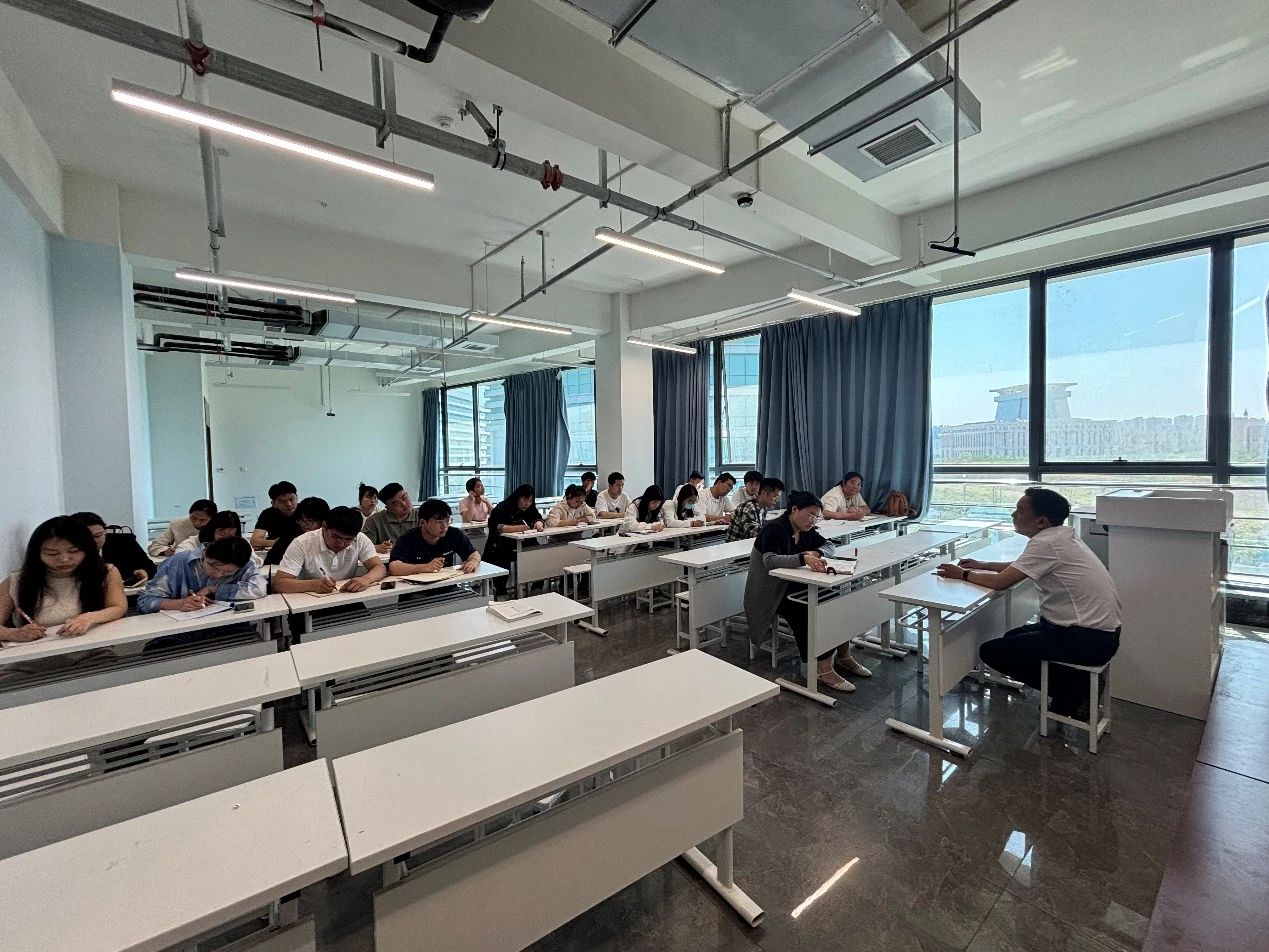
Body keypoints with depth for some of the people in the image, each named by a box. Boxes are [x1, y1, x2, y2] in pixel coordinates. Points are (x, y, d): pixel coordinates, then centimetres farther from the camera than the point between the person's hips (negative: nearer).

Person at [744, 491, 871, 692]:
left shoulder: (806, 530, 7)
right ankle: (822, 669, -19)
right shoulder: (774, 529, -18)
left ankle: (843, 657, 2)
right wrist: (804, 558, -46)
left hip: (793, 587, 8)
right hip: (771, 593, -8)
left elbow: (829, 546, 12)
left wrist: (816, 553, -12)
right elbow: (770, 560, -32)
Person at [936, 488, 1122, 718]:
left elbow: (1000, 582, -20)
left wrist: (963, 574, -6)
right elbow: (1020, 567, 23)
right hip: (1099, 631, 10)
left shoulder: (1047, 542, -22)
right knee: (1013, 638, 24)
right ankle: (1077, 685, 16)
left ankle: (1073, 691, 3)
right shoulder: (1061, 535, 7)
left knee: (991, 651, -6)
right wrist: (982, 565, 18)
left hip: (1090, 640, -10)